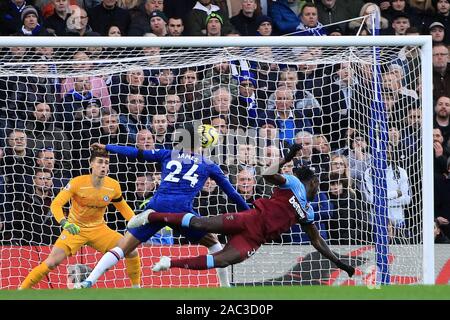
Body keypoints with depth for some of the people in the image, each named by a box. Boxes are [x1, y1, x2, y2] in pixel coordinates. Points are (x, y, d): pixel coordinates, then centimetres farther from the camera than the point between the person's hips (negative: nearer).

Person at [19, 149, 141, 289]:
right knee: (52, 262, -19)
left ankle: (136, 287, 12)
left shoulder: (113, 186, -9)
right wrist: (65, 223, -42)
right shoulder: (77, 183, -21)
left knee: (132, 251, -10)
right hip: (75, 228, -3)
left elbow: (123, 208, 10)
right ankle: (22, 290, -4)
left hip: (99, 229, 3)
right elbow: (56, 204, -24)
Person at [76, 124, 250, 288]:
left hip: (156, 207, 1)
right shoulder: (209, 165, 18)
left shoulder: (167, 155, 20)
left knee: (121, 248, 3)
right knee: (214, 244, 23)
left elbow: (136, 153, 18)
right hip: (181, 210, -1)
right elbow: (231, 192, 24)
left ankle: (88, 282, -13)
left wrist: (106, 147, 29)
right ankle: (225, 287, 17)